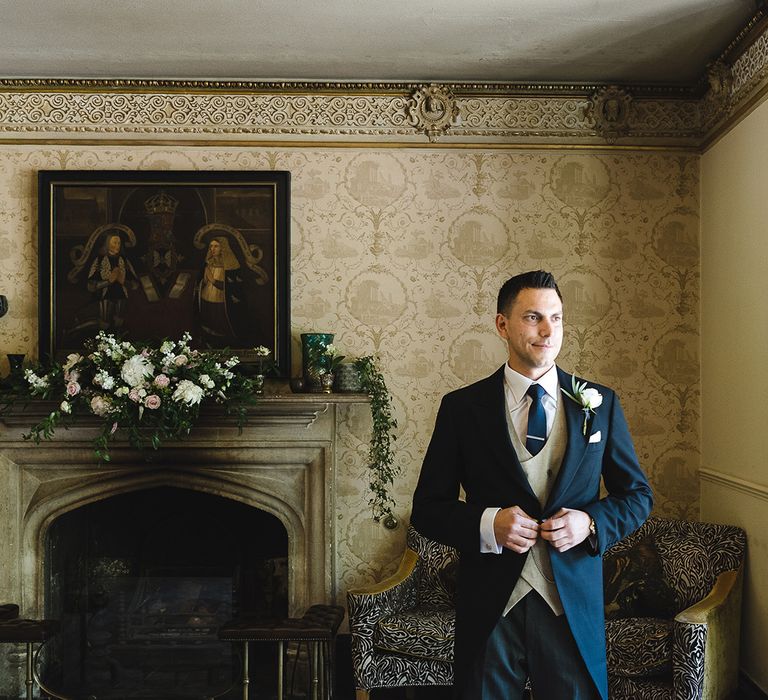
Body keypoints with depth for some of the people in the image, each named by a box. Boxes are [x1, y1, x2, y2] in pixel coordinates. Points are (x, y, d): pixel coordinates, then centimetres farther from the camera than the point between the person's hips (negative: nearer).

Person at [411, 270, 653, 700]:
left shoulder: (599, 404, 4)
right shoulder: (462, 407, -1)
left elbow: (638, 495, 10)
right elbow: (428, 507, 2)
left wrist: (592, 522, -11)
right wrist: (487, 523, -17)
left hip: (574, 604, 1)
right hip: (489, 606, -1)